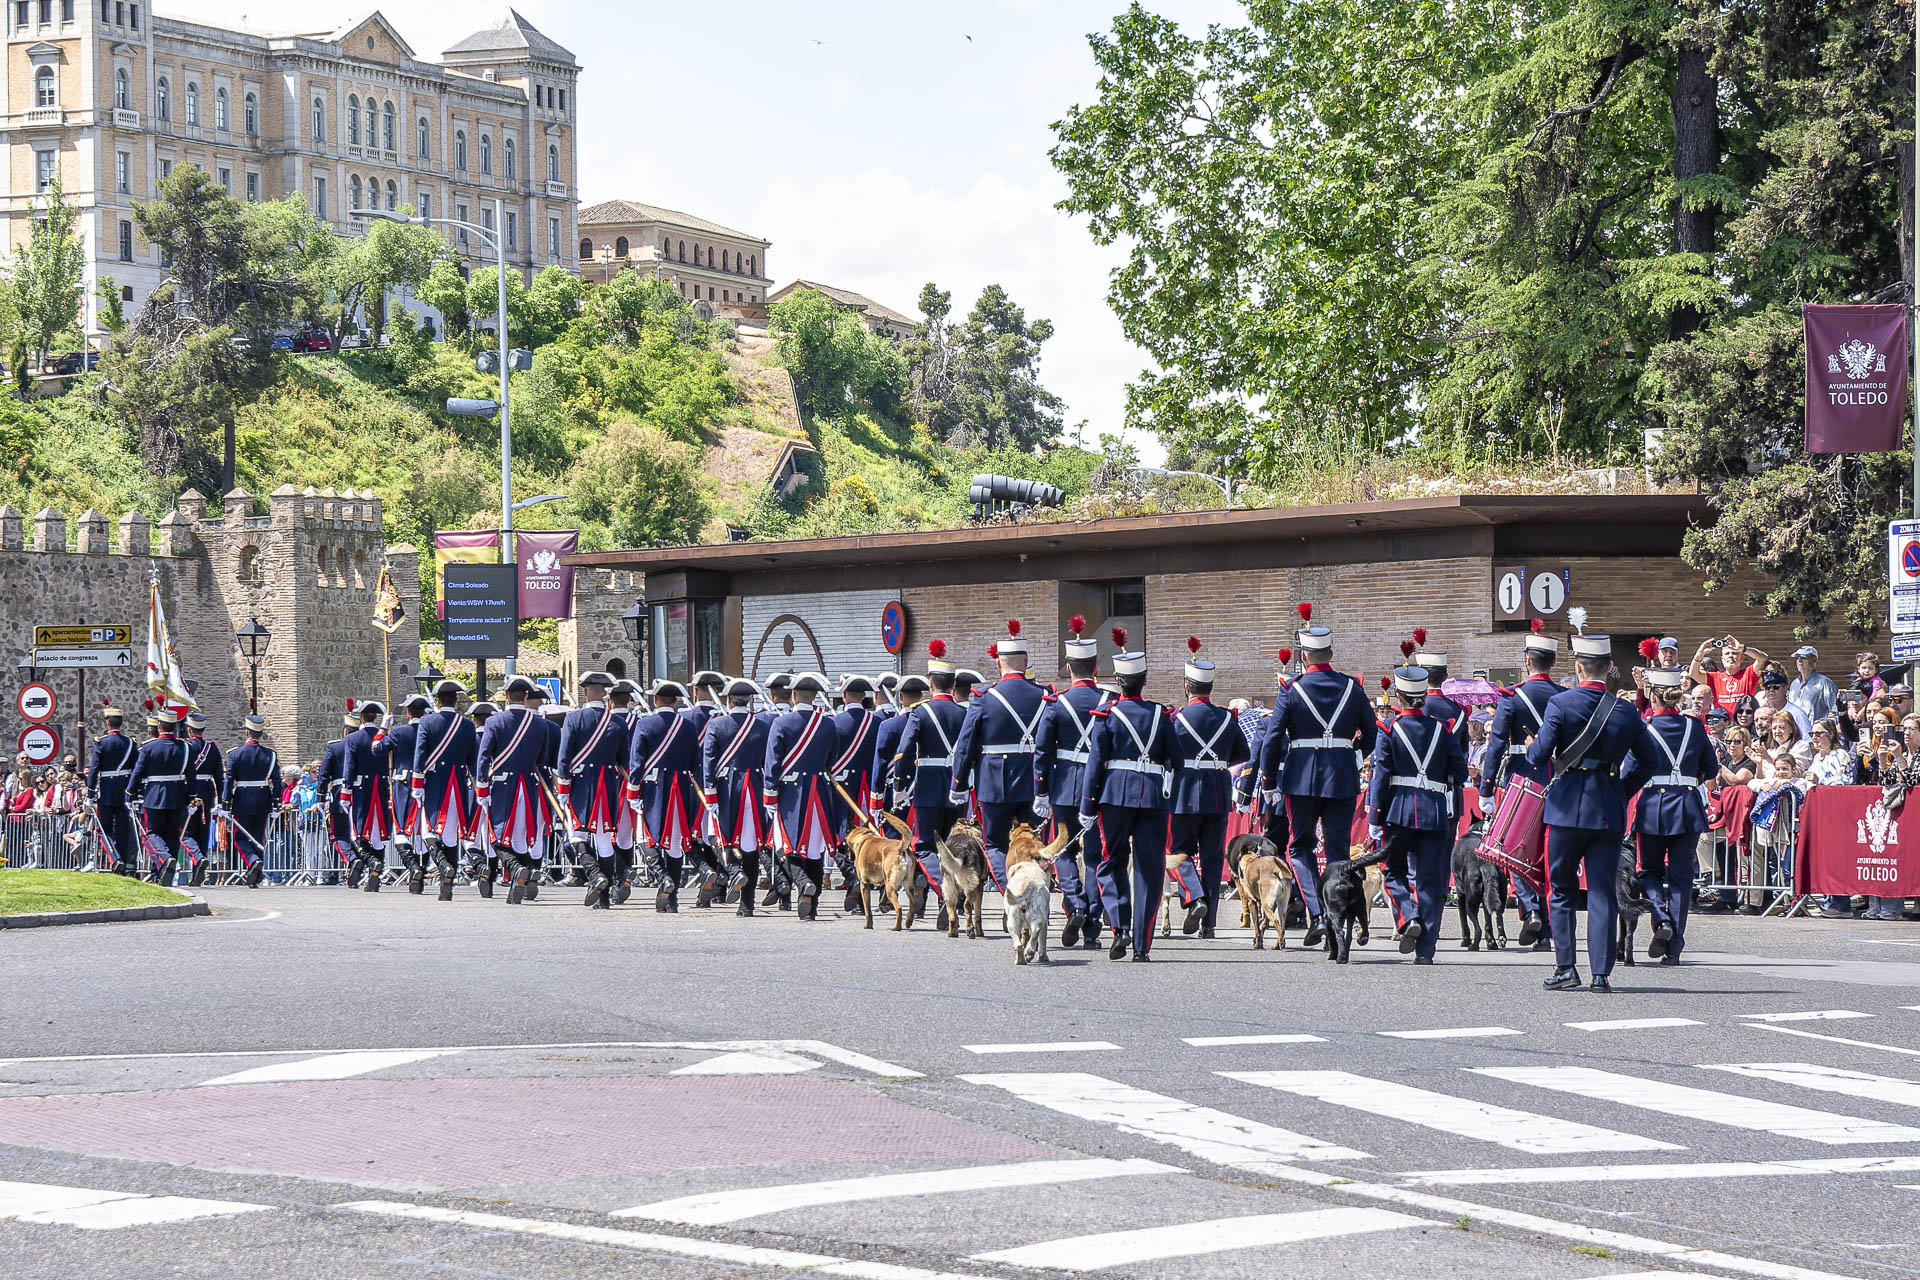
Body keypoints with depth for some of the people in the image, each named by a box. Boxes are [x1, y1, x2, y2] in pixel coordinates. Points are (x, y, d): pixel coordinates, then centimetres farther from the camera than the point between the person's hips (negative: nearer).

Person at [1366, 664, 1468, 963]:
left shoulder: (1388, 731, -3)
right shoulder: (1442, 729, 5)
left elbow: (1379, 777, -6)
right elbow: (1460, 773, 7)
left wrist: (1373, 821, -4)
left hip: (1398, 813, -2)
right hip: (1436, 813, 2)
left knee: (1393, 871, 15)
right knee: (1430, 880, 4)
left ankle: (1408, 919, -10)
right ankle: (1425, 948, 1)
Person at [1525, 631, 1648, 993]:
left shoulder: (1561, 703, -9)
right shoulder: (1626, 710, 2)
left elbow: (1539, 756, -13)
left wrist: (1531, 748, 9)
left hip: (1567, 808, -2)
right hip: (1609, 810, 2)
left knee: (1561, 889, 10)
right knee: (1603, 893, 4)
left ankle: (1566, 967, 3)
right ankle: (1601, 973, 0)